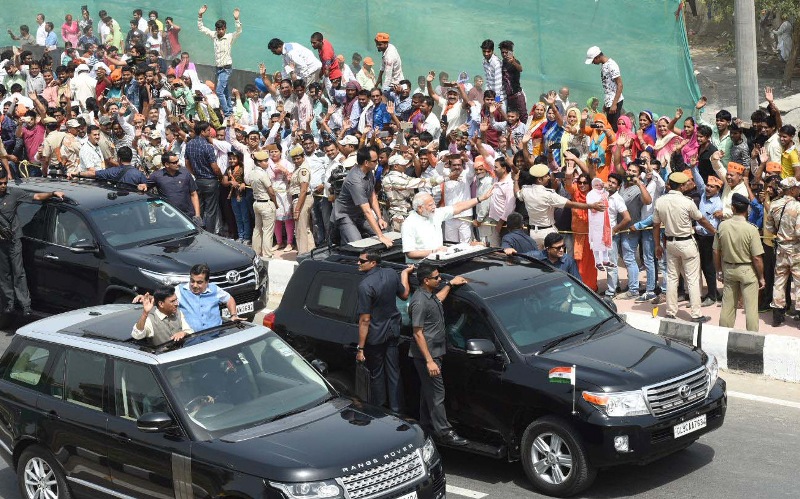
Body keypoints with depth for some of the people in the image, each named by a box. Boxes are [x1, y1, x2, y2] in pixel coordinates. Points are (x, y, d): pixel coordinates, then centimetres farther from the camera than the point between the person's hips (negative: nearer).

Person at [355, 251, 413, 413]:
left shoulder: (365, 285, -23)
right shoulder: (391, 274, -3)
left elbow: (365, 320, -21)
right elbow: (404, 295, 14)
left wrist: (360, 348, -16)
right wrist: (405, 273, 28)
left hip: (375, 337, -6)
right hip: (392, 333, 6)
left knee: (376, 375, 7)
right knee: (394, 374, 11)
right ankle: (397, 411, 16)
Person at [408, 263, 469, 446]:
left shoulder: (429, 295, 7)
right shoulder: (420, 302, -23)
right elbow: (418, 334, -23)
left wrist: (450, 284, 33)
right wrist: (429, 361, -24)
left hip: (435, 351, 10)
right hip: (427, 355, -10)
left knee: (428, 390, 18)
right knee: (436, 392, -7)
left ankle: (427, 424, 29)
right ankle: (444, 432, -5)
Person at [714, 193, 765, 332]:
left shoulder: (722, 226, -8)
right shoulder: (751, 229, -19)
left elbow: (716, 252, 0)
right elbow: (757, 258, -16)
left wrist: (720, 271, 14)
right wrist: (761, 278, -3)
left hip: (728, 269, 4)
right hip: (747, 271, -4)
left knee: (728, 305, 14)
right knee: (751, 308, 4)